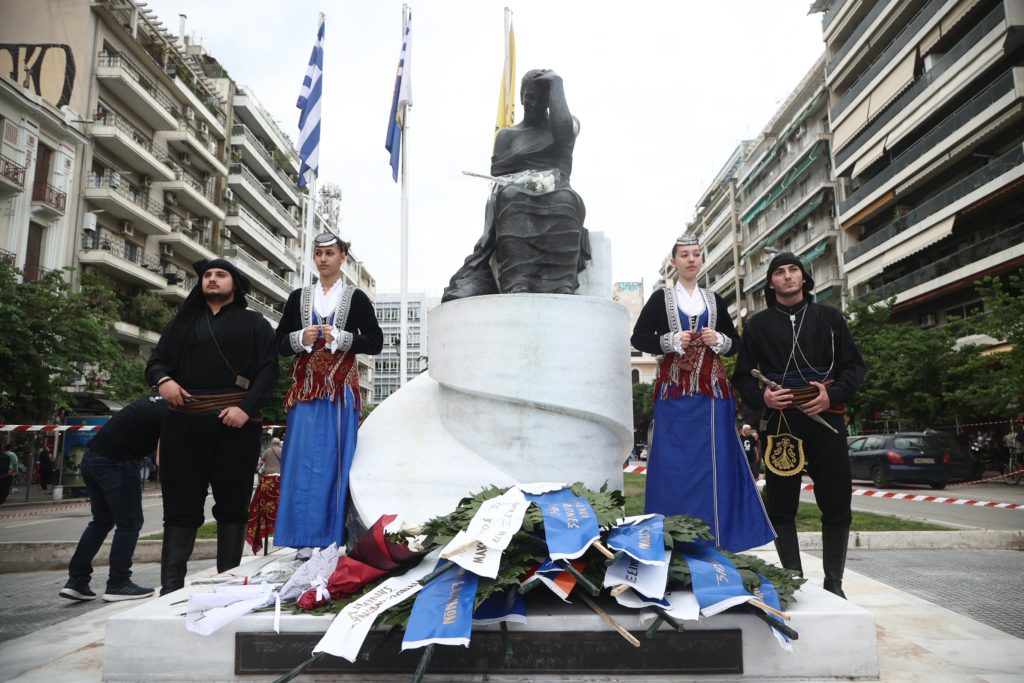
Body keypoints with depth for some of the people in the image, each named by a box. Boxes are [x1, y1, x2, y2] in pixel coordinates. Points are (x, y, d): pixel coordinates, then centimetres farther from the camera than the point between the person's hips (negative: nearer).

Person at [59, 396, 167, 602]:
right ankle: (118, 584, 6)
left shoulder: (157, 403, 17)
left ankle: (76, 581, 18)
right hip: (115, 461, -9)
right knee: (129, 522, 1)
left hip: (92, 457, 9)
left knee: (102, 521, 17)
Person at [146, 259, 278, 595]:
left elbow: (269, 369, 0)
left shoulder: (254, 323, 11)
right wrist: (163, 380, -5)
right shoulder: (184, 321, 21)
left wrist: (247, 407, -15)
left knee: (232, 504, 2)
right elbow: (156, 360, 19)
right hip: (184, 423, 3)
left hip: (233, 424, -3)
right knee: (181, 504, 2)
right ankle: (170, 587, 3)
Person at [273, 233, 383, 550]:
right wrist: (300, 338, -9)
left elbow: (375, 343, 1)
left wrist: (340, 338, -12)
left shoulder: (356, 298, 5)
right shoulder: (298, 297, 12)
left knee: (334, 463, -1)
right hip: (304, 390, 2)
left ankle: (332, 540, 7)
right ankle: (296, 541, 8)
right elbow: (280, 343, 12)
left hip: (340, 391, -2)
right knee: (300, 462, 0)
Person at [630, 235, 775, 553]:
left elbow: (735, 342, 18)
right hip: (674, 391, -3)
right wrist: (671, 341, -12)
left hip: (712, 391, 3)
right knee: (675, 463, -3)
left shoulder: (714, 300, 15)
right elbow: (638, 337, 2)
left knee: (715, 461, 1)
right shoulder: (661, 298, 6)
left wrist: (719, 340, -4)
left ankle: (716, 539, 10)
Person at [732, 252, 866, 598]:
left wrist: (833, 395, -9)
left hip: (826, 419, 1)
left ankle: (833, 583, 15)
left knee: (836, 505, 3)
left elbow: (854, 365, 10)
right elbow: (742, 375, 10)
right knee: (781, 506, 2)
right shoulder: (758, 324, 10)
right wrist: (761, 396, -11)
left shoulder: (829, 317, 11)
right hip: (779, 423, 0)